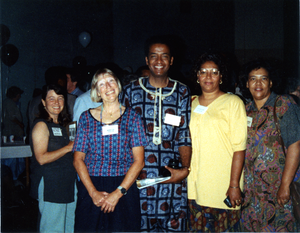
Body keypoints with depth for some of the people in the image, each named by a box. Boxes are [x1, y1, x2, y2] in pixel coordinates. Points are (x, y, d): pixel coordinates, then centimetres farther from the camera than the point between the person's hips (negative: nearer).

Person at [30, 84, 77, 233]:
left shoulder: (61, 125, 16)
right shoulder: (41, 125, -10)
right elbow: (42, 158, -20)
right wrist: (68, 148, -15)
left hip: (67, 183, 8)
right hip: (50, 185, -8)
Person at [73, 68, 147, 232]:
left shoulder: (132, 117, 5)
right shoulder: (86, 117, 8)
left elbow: (138, 161, -1)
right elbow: (78, 159, 5)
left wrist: (118, 193, -9)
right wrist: (93, 192, -7)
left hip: (124, 189, -1)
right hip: (90, 190, 1)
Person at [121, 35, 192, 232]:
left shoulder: (182, 92, 8)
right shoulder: (132, 90, 8)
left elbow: (185, 135, 5)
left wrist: (185, 168, -10)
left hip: (172, 175, 0)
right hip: (139, 175, 0)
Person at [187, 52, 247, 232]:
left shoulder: (233, 103, -2)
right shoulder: (192, 104, 13)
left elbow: (239, 147, -8)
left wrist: (234, 185, -14)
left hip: (223, 187, -4)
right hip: (195, 185, 4)